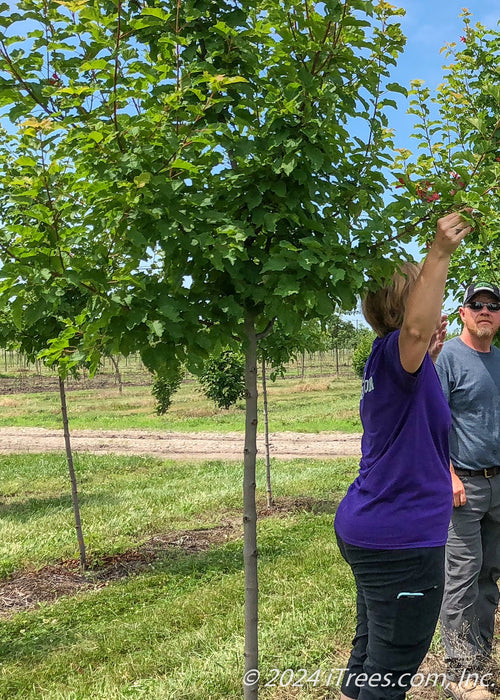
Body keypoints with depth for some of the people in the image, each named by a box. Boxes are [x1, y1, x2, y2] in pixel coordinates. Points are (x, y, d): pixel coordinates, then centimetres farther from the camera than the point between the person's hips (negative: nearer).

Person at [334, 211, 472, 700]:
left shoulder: (385, 361, 11)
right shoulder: (392, 353, -18)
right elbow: (416, 328, -41)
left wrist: (432, 350, 23)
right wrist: (440, 253, -40)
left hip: (367, 530, 10)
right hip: (399, 540, -10)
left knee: (369, 659, 22)